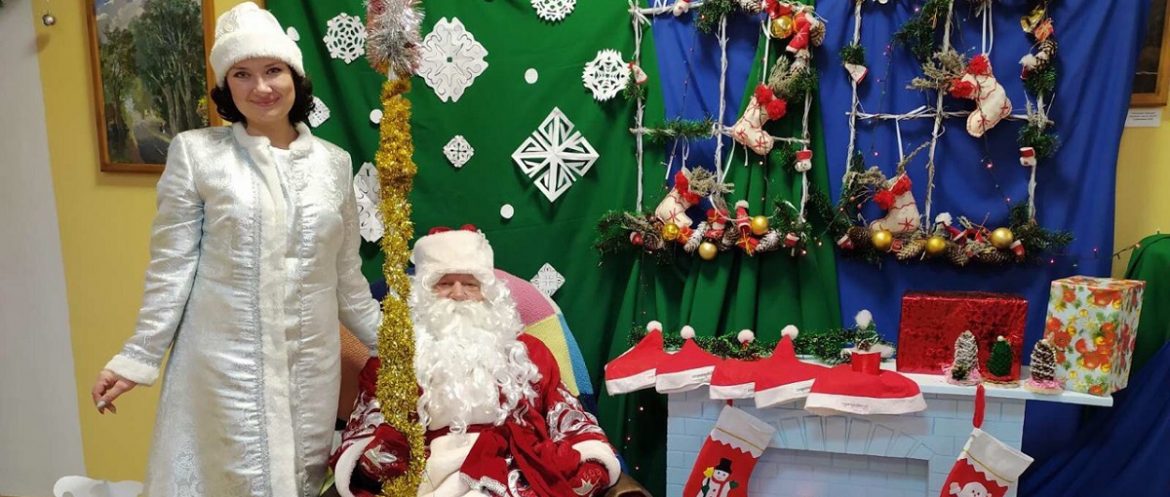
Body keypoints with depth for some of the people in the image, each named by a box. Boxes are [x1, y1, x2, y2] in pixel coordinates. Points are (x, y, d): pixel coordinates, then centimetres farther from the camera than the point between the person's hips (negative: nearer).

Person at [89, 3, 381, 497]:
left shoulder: (334, 161, 5)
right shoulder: (196, 151, -4)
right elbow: (171, 266, -2)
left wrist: (390, 340, 11)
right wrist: (139, 357, -2)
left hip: (312, 366, 3)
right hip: (224, 364, -3)